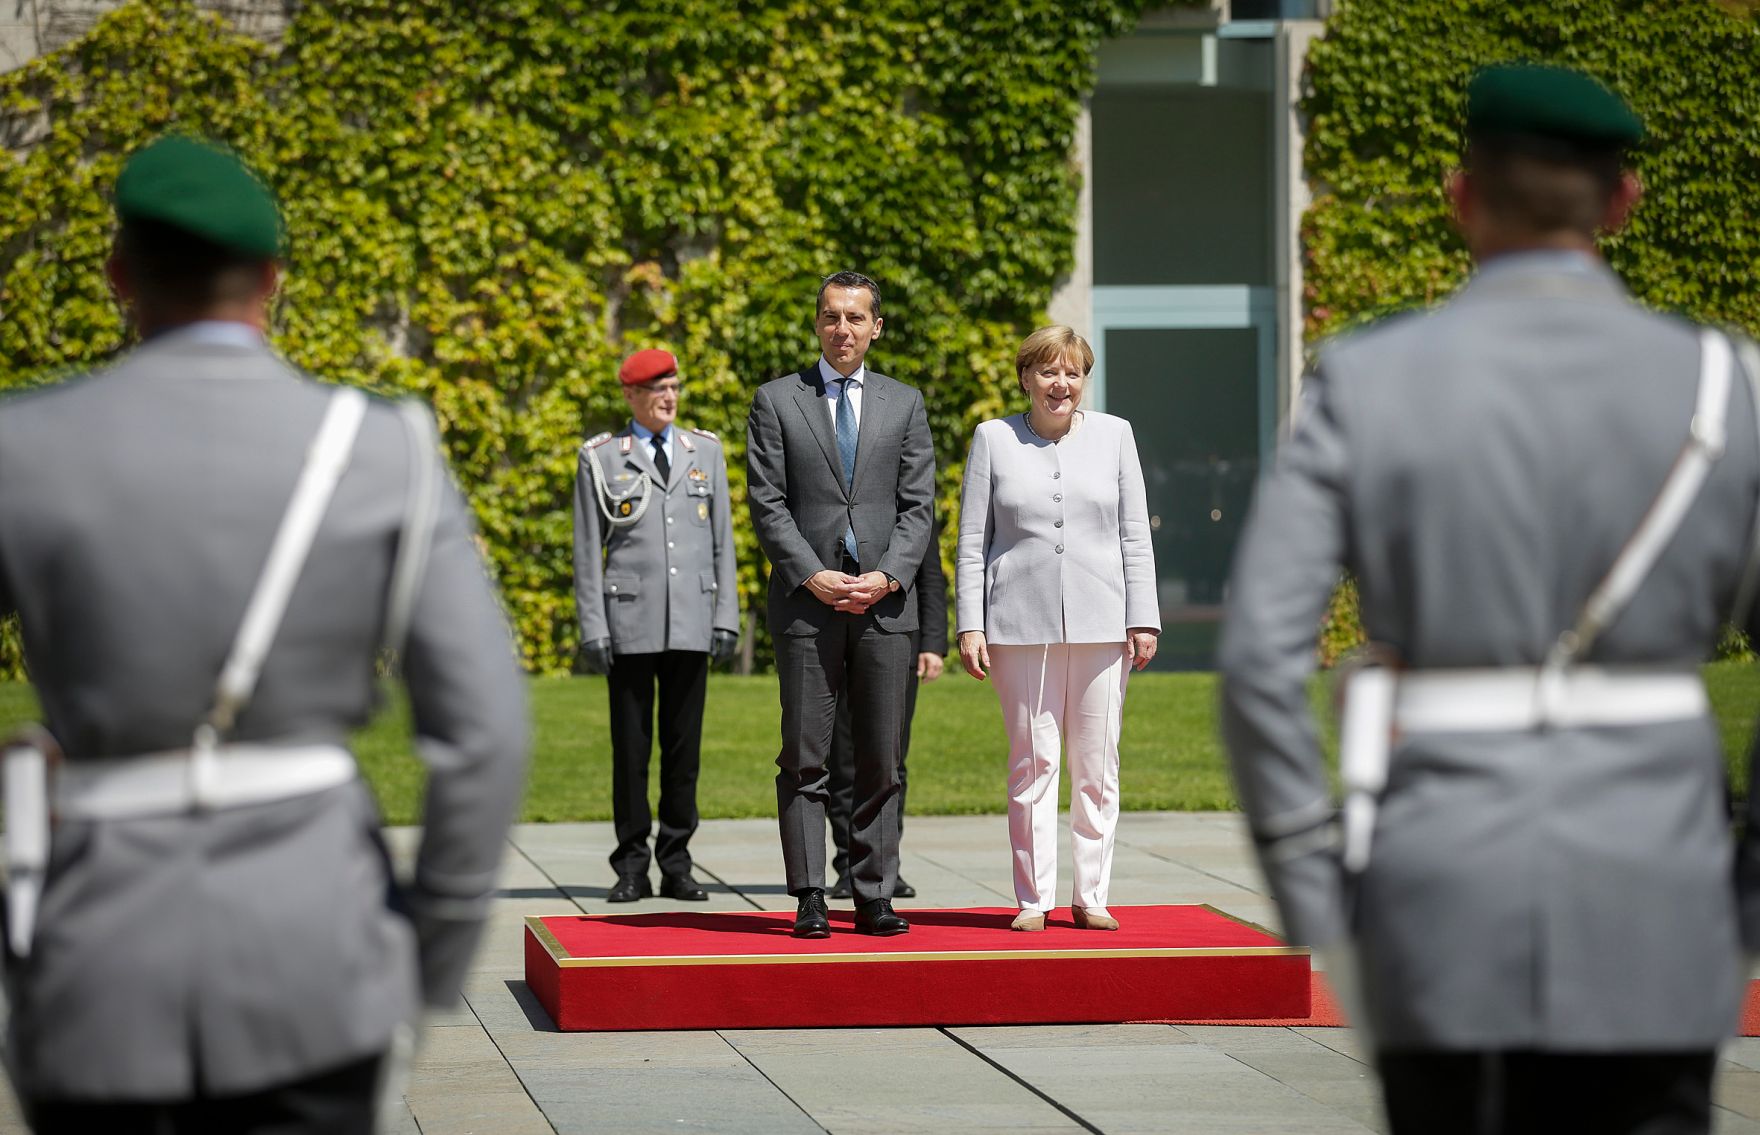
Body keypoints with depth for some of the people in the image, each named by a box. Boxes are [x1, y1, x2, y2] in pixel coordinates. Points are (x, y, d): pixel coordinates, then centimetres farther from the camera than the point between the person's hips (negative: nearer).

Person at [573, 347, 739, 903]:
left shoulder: (705, 451, 13)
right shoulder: (600, 459, 4)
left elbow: (722, 542, 12)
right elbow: (587, 552, 2)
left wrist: (726, 617, 4)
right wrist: (592, 628, -5)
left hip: (690, 626, 2)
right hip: (629, 624, -2)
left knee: (684, 746, 3)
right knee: (631, 748, 0)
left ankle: (676, 865, 9)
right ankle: (632, 868, 5)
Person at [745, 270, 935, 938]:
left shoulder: (904, 404, 12)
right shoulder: (776, 401, 6)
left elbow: (918, 504, 7)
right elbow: (767, 504, 0)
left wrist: (888, 576, -8)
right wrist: (812, 576, -11)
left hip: (886, 604, 2)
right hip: (806, 604, -2)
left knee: (882, 760, 2)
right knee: (805, 760, -3)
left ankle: (874, 897, 6)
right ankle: (809, 900, -1)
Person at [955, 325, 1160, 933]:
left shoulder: (1114, 434, 9)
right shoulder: (993, 438, 6)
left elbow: (1135, 536, 9)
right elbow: (972, 541, 6)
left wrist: (1143, 620, 2)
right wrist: (969, 626, -1)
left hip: (1100, 624, 1)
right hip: (1021, 625, -1)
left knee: (1097, 766, 4)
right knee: (1031, 763, 0)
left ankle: (1091, 896, 10)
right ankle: (1033, 898, 5)